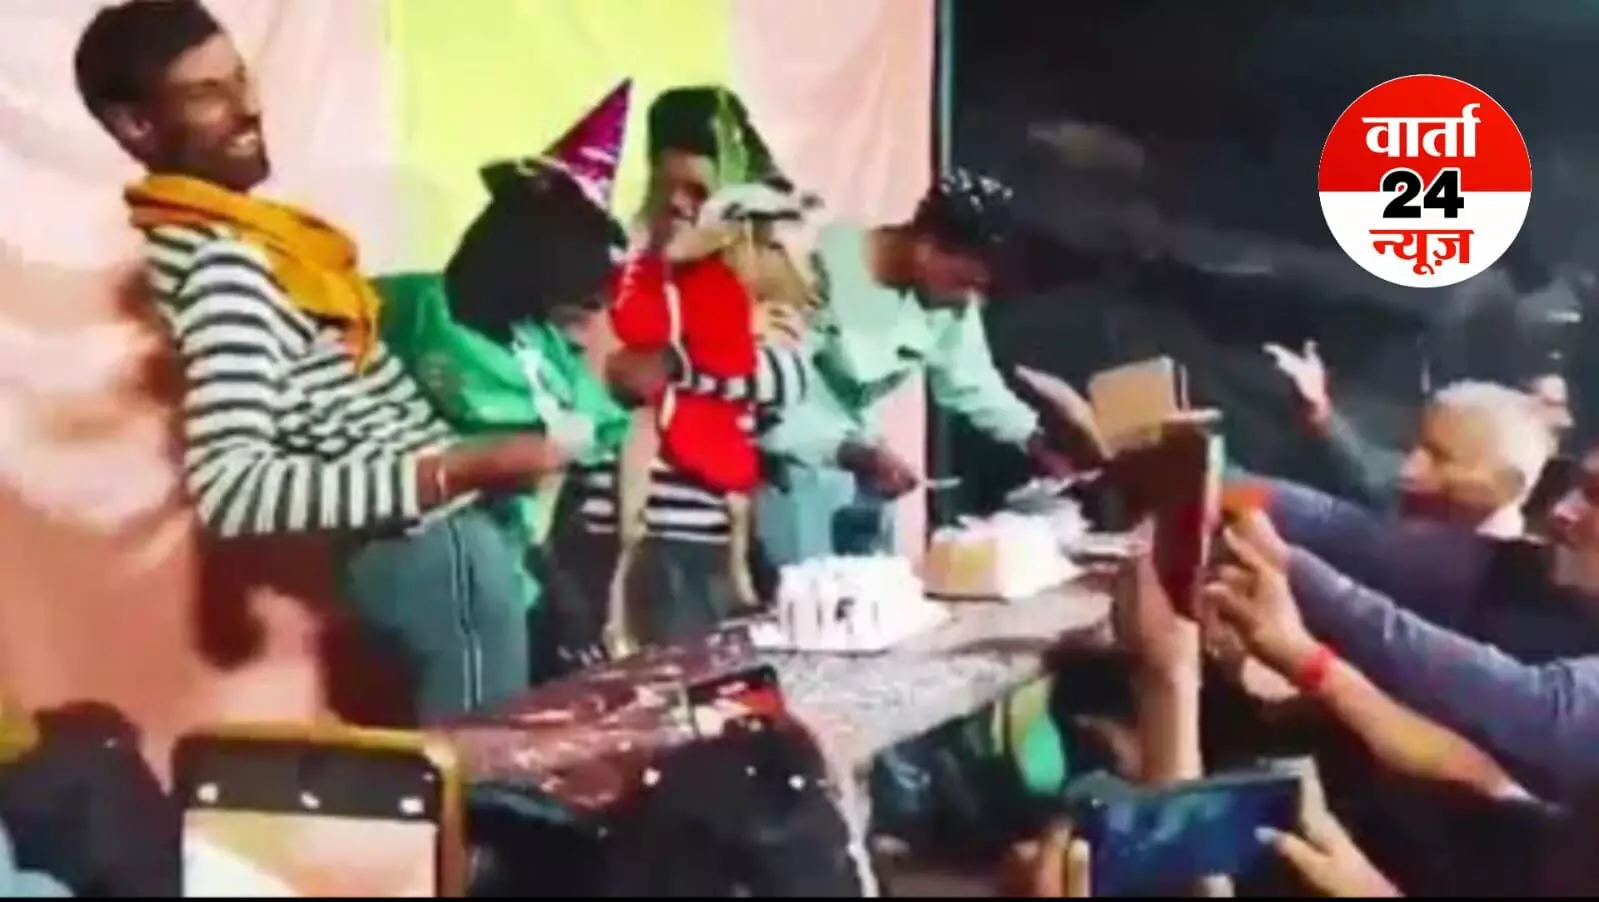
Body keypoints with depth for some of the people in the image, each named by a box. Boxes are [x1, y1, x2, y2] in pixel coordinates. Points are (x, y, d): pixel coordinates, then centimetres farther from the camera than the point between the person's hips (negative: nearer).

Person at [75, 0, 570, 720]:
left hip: (436, 535, 10)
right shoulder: (221, 268, -24)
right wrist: (461, 468, -35)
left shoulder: (231, 234, 7)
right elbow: (230, 490, -34)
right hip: (435, 547, -10)